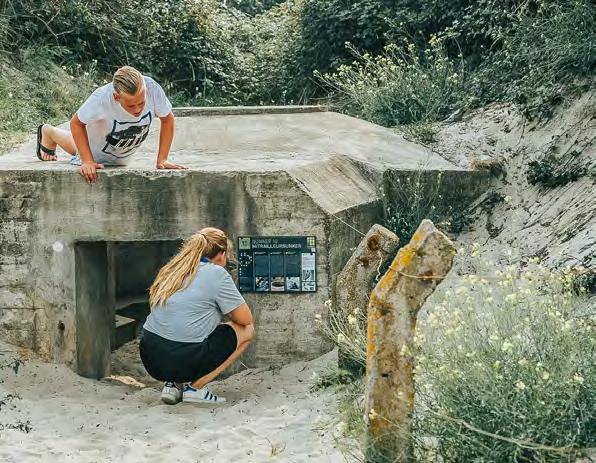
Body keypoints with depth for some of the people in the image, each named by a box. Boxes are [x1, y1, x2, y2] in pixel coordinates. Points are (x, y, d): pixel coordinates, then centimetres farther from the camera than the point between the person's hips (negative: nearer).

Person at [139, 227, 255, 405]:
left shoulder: (173, 269, 16)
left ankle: (173, 385, 15)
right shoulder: (217, 274, -4)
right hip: (181, 361, -8)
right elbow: (246, 319, 1)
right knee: (247, 330, 10)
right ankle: (195, 388, 4)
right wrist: (230, 311, 21)